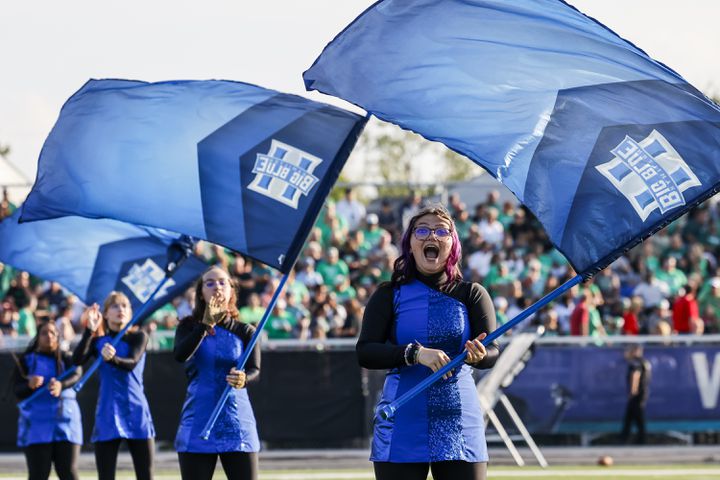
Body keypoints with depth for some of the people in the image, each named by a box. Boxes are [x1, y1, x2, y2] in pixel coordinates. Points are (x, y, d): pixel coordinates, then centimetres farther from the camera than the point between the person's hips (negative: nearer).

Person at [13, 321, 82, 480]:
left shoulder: (67, 359, 8)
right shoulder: (26, 360, 6)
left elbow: (76, 376, -15)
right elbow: (18, 392, -3)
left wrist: (61, 385, -38)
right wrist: (30, 385, -27)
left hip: (65, 423, 1)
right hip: (36, 424, -1)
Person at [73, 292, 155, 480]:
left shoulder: (138, 337, 2)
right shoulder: (98, 341, 6)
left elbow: (132, 363, -18)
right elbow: (77, 360, -12)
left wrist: (113, 359, -39)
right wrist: (89, 331, -24)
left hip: (136, 414, -1)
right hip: (107, 415, 1)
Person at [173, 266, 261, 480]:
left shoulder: (244, 331, 5)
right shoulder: (190, 327, 5)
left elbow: (255, 371, -8)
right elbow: (180, 355, -16)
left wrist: (244, 379, -32)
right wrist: (206, 324, -26)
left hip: (237, 425, 0)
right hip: (198, 424, 0)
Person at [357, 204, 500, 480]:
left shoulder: (471, 294, 7)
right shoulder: (389, 295, 6)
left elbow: (493, 353, -4)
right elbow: (365, 352, -5)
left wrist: (478, 355, -28)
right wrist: (415, 354, -20)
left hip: (460, 426, 1)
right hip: (401, 427, 0)